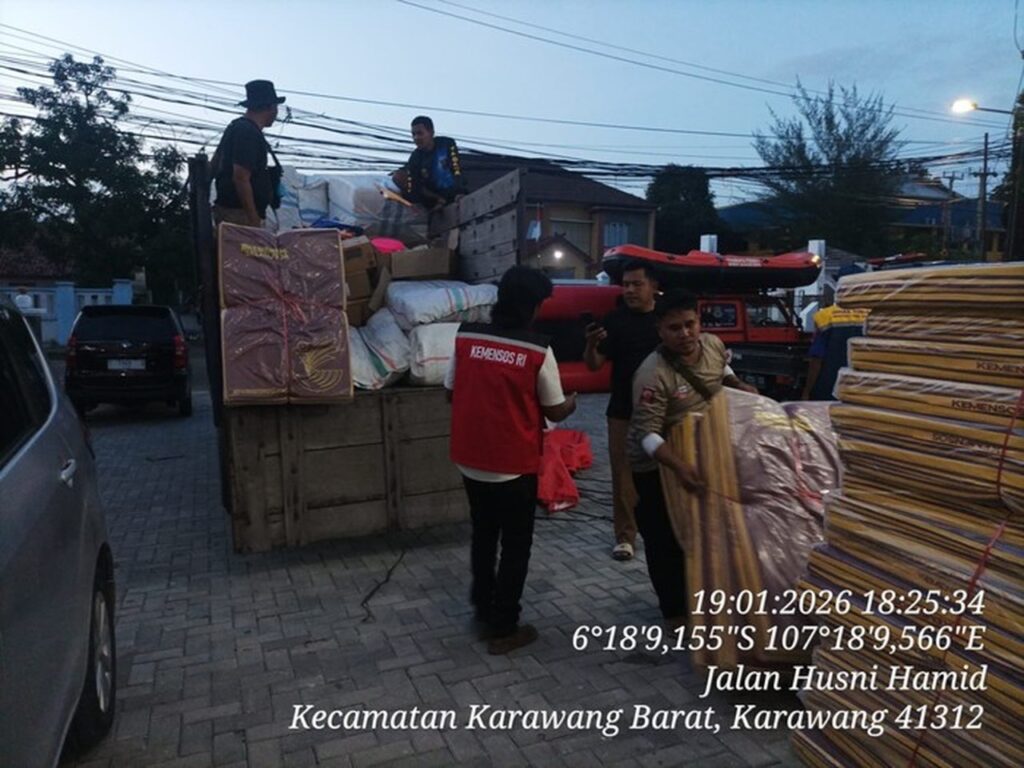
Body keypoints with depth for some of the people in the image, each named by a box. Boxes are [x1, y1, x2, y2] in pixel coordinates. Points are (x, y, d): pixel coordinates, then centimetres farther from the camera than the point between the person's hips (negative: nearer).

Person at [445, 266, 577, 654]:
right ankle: (503, 629, 21)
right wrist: (571, 403, 17)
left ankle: (484, 610, 37)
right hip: (515, 465, -4)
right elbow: (554, 411, -5)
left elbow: (451, 393, 6)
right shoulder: (537, 351, -15)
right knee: (515, 546, 12)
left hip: (471, 460, 5)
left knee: (483, 537, 22)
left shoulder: (466, 336, -5)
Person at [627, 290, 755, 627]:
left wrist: (739, 386, -2)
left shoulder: (713, 344, -11)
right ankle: (675, 610, 23)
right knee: (665, 539, 3)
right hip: (657, 465, -7)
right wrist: (678, 466, -45)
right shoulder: (653, 374, -33)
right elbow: (647, 434, -34)